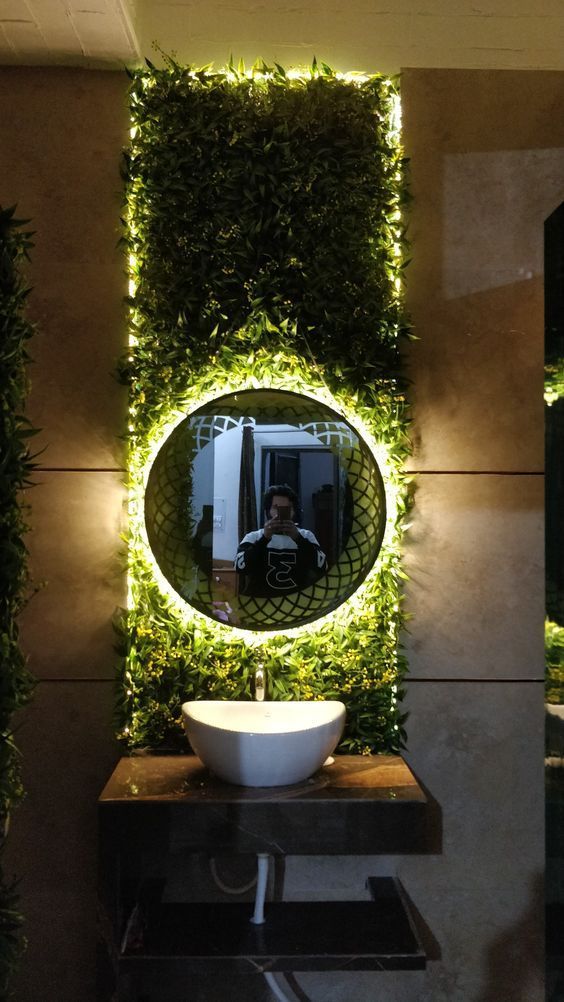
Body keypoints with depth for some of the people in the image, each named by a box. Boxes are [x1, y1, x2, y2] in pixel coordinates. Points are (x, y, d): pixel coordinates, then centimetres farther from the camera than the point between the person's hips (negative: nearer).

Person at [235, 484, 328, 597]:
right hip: (262, 600, -1)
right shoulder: (253, 537, 6)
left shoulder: (306, 536, 9)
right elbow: (240, 567, -11)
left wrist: (298, 538, -17)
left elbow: (322, 567, -7)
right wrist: (265, 538, -18)